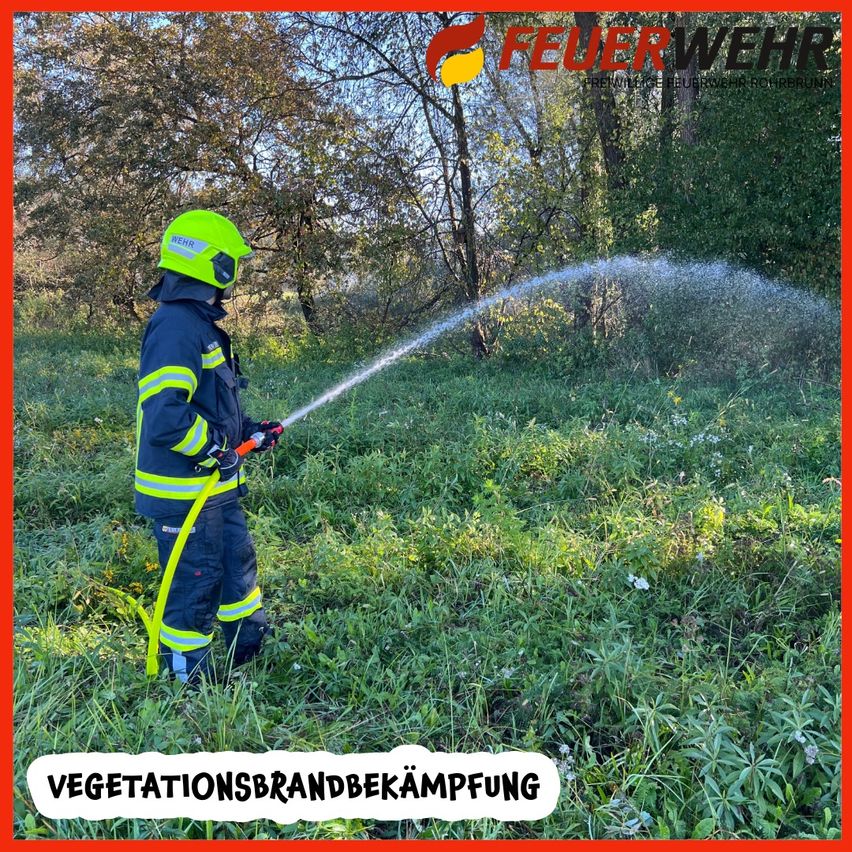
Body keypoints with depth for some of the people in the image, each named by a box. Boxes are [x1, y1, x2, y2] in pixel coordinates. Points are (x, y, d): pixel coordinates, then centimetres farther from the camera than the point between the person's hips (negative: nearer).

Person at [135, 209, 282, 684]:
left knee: (238, 564, 22)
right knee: (196, 585, 5)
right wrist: (217, 446, -19)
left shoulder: (200, 323, 11)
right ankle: (193, 680, 24)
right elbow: (163, 418, -32)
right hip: (183, 493, -10)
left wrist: (251, 430, 10)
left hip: (216, 487, 10)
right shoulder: (176, 326, -23)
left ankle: (253, 650, 41)